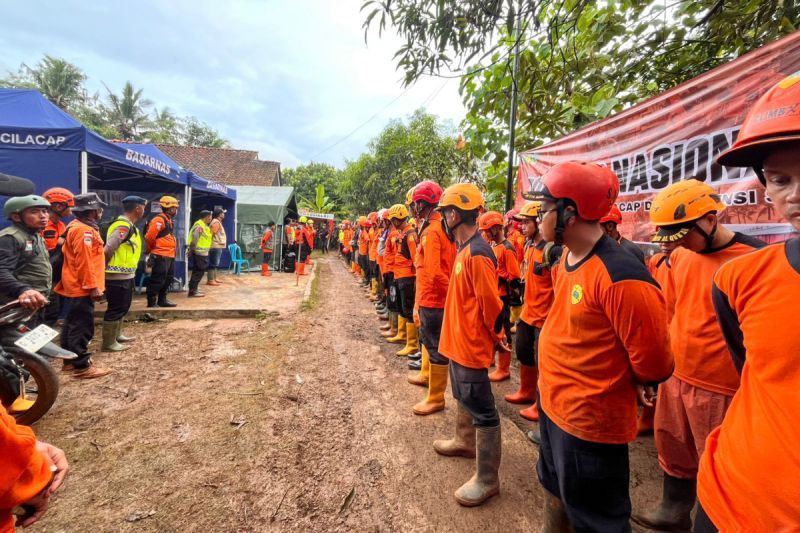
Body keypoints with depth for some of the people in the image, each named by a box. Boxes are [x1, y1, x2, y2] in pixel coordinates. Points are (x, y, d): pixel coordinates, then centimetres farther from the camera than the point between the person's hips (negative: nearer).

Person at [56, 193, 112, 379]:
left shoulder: (77, 227, 16)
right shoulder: (84, 230, -17)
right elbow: (84, 261, -23)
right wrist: (92, 286, -22)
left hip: (75, 286, 11)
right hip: (82, 287, -11)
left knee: (72, 324, 15)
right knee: (82, 326, -6)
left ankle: (70, 362, 24)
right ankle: (82, 366, 0)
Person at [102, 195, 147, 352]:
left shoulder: (129, 225, 12)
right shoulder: (123, 226, -20)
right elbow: (107, 251, -24)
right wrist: (107, 269, -10)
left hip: (125, 275, 10)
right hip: (118, 276, -10)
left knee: (123, 307, 21)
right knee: (116, 309, 0)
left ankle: (117, 335, 36)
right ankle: (108, 342, 11)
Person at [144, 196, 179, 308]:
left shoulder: (169, 220, 16)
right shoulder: (159, 220, -15)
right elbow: (149, 237, -18)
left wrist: (172, 252, 19)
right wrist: (151, 250, -2)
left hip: (169, 255, 10)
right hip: (161, 256, -10)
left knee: (168, 278, 16)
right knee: (157, 280, -5)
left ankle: (162, 300, 26)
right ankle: (152, 303, 3)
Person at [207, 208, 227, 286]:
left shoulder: (218, 222, 18)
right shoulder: (216, 222, -13)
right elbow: (212, 234, -21)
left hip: (218, 246, 11)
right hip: (216, 246, -11)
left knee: (216, 263, 16)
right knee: (213, 264, -9)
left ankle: (215, 278, 25)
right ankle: (210, 280, -7)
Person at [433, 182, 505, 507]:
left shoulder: (476, 254, -25)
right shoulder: (465, 249, 7)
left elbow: (491, 304, -23)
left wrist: (497, 336, -8)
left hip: (471, 346, -10)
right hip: (459, 342, 10)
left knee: (481, 410, 3)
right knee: (463, 398, 27)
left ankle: (487, 480, 18)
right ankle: (465, 442, 49)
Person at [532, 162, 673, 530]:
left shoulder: (620, 278, -28)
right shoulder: (568, 256, 0)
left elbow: (652, 365, -18)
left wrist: (608, 385, -2)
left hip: (589, 421, -8)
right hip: (552, 403, 8)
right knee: (554, 493, 29)